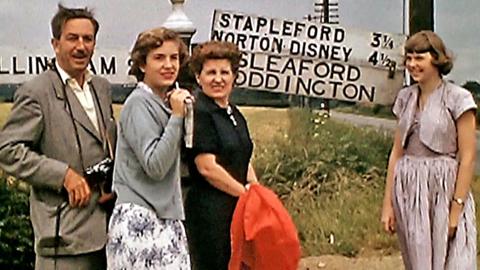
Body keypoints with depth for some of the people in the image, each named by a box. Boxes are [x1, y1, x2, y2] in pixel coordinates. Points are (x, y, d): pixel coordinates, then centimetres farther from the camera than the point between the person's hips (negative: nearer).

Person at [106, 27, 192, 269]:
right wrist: (177, 116, -14)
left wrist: (178, 113, 10)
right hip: (140, 220, -8)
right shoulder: (139, 104, -9)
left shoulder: (164, 103, 15)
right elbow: (155, 166, -17)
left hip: (166, 217, 8)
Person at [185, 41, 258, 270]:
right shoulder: (198, 113, -11)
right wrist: (247, 194, -9)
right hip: (209, 212, -8)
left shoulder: (235, 115, 16)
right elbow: (207, 167, -17)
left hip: (237, 210, 9)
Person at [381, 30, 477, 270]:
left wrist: (457, 207, -14)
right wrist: (388, 203, 7)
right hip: (408, 191, 5)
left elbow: (467, 157, -8)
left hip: (444, 189, -5)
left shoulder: (457, 98, -6)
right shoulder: (405, 97, 10)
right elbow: (397, 152, 11)